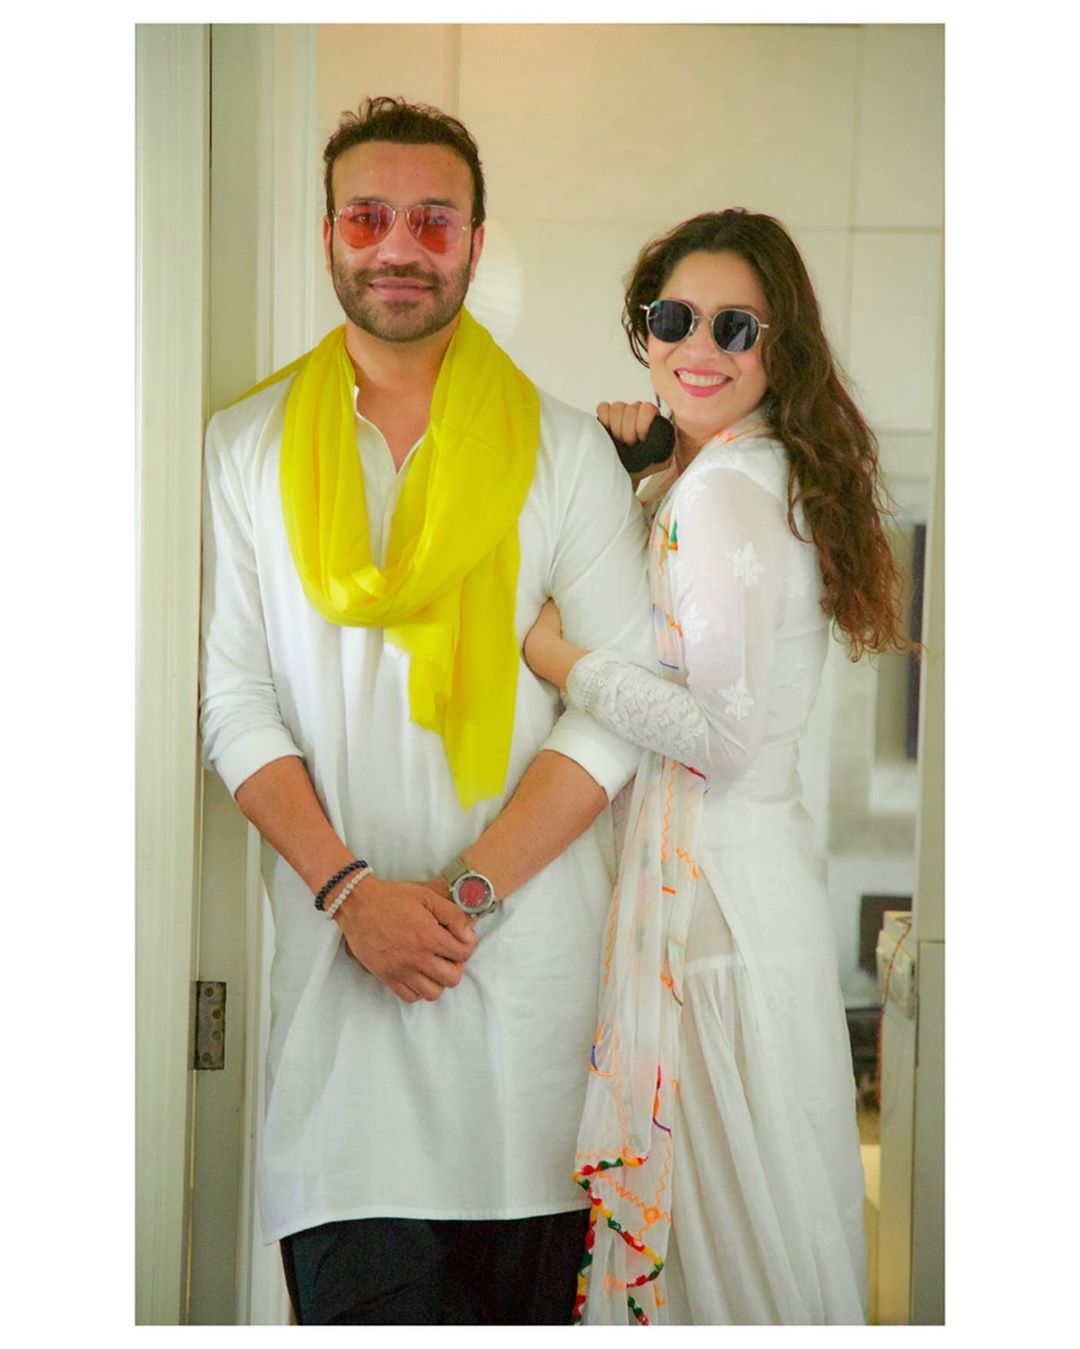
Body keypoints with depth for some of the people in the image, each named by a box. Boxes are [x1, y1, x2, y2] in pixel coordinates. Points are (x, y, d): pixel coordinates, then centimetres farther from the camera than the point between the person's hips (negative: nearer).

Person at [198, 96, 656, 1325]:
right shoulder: (246, 450, 9)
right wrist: (351, 889, -10)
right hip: (334, 948, 1)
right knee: (353, 1289, 0)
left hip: (531, 939, 0)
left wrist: (471, 889, -10)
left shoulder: (564, 451, 6)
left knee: (527, 1291, 4)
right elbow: (236, 703, 3)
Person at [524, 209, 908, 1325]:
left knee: (714, 1188, 3)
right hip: (719, 857, 10)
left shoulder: (724, 490, -18)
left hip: (714, 878, -10)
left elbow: (727, 731, -22)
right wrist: (614, 457, 9)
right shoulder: (747, 471, 11)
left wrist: (556, 659, -15)